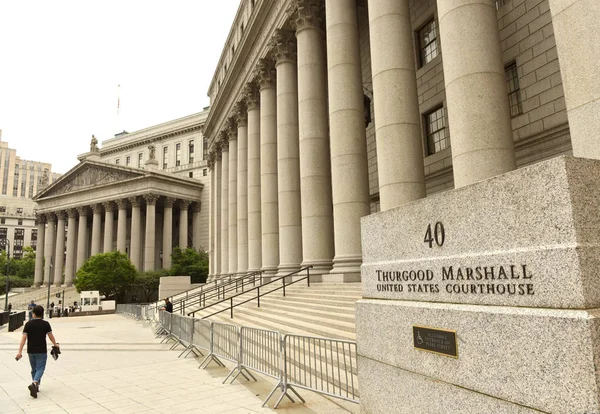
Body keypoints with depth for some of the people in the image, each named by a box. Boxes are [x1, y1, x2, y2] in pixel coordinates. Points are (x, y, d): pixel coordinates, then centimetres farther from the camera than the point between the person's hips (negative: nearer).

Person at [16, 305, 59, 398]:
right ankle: (34, 384, -24)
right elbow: (50, 336, 2)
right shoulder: (45, 324, -7)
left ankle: (35, 387, 26)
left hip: (31, 351, 3)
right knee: (40, 369, -1)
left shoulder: (28, 324, -2)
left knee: (34, 369, 18)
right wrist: (55, 344, 19)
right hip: (42, 351, -3)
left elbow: (24, 338, -7)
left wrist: (20, 351, -5)